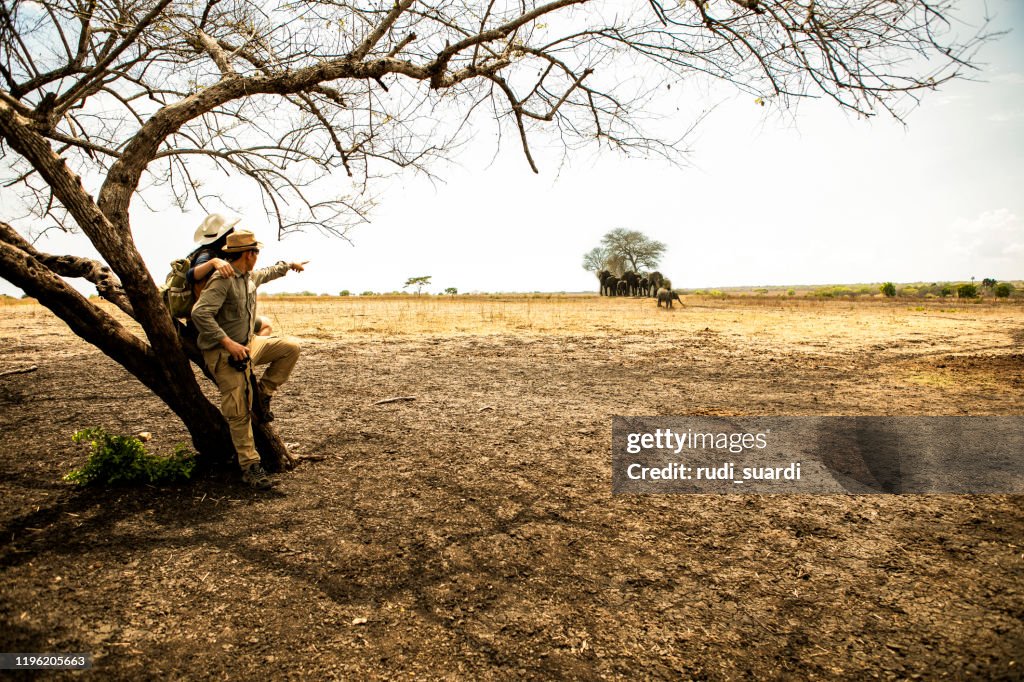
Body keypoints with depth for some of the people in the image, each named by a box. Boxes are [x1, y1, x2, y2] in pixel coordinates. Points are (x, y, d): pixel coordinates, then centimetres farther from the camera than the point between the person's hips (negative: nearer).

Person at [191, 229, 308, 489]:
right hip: (224, 353, -9)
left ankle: (263, 392, 9)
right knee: (240, 412, -9)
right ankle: (250, 467, -1)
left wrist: (290, 264, 46)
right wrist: (228, 342, -32)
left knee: (291, 347, 1)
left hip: (248, 343, 9)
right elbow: (199, 313, -30)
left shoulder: (251, 275, 7)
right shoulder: (223, 279, -21)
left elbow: (268, 272, 33)